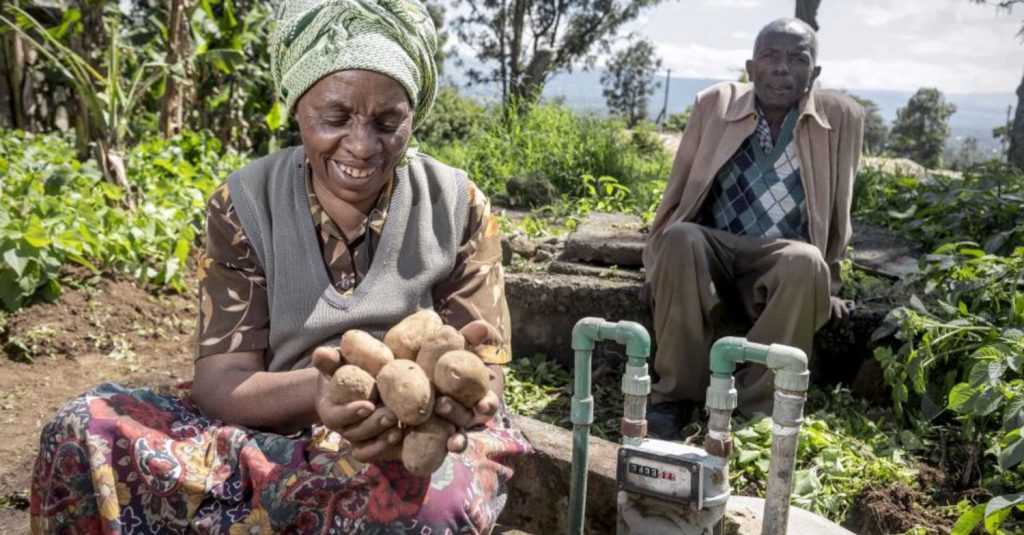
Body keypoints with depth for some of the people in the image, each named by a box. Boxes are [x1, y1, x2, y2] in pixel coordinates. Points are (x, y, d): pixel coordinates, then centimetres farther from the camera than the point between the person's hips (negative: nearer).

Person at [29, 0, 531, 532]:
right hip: (275, 429, 2)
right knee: (85, 429, -18)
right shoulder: (243, 206, -5)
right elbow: (219, 381, -12)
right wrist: (315, 391, -35)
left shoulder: (460, 208, -7)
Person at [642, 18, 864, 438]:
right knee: (681, 240, -32)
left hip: (784, 257, 0)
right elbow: (678, 190, 5)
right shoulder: (715, 103, -1)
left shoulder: (842, 117, -2)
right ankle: (676, 394, -22)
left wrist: (829, 286, 9)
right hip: (715, 248, 1)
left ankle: (760, 408, -21)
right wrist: (658, 262, 1)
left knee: (808, 263, -34)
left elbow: (837, 213, 6)